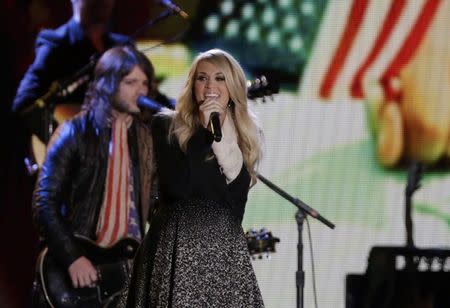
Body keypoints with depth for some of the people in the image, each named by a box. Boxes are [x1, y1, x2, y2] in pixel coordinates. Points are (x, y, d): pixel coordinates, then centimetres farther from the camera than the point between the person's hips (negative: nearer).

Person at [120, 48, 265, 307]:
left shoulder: (245, 134, 11)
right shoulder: (167, 126, 0)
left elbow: (236, 203, 9)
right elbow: (177, 187, -14)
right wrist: (205, 131, -12)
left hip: (226, 247, 3)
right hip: (178, 246, -3)